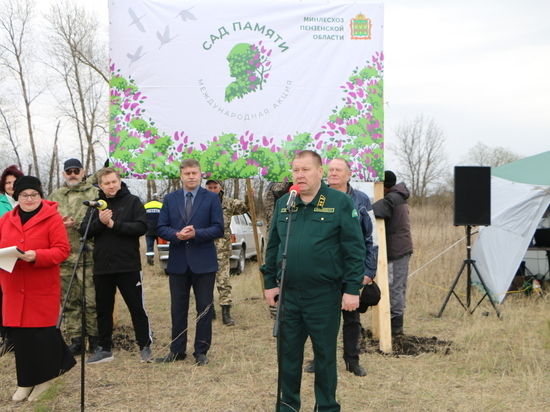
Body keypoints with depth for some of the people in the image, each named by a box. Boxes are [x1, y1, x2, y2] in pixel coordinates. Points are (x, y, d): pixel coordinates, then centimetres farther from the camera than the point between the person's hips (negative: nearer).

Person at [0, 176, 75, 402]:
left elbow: (62, 250, -9)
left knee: (41, 333, -2)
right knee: (19, 334, 6)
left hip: (43, 289, -4)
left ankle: (44, 376, 15)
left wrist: (37, 256, -24)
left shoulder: (52, 218, -4)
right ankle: (26, 382, 19)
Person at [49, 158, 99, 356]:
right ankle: (76, 340, 14)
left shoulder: (94, 193, 6)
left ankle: (94, 339, 9)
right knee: (69, 301, 6)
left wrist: (78, 224, -13)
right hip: (64, 257, 3)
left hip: (88, 256, -3)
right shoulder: (55, 197, 16)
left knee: (92, 300, -3)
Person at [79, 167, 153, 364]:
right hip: (102, 267, 4)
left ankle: (145, 347, 11)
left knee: (137, 308, 2)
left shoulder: (132, 201, 0)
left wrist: (114, 224, -17)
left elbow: (141, 227, -11)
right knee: (103, 309, 12)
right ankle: (104, 349, 23)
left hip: (129, 266, -4)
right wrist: (99, 221, -17)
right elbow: (84, 230, 1)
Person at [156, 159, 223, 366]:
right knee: (178, 308, 9)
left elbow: (218, 229, -5)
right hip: (177, 262, 2)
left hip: (204, 262, -2)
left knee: (204, 308, 3)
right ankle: (177, 350, 20)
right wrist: (177, 235, -16)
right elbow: (161, 228, 4)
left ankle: (201, 352, 13)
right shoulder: (170, 199, 8)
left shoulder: (211, 198, 1)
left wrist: (196, 234, -20)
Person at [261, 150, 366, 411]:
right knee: (288, 353, 12)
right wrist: (270, 283, 8)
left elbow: (355, 249, -8)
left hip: (324, 296, -4)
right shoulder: (283, 204, 8)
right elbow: (272, 247, 13)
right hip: (288, 294, 4)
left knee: (325, 355, 9)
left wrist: (352, 289, -12)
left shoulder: (340, 203, -6)